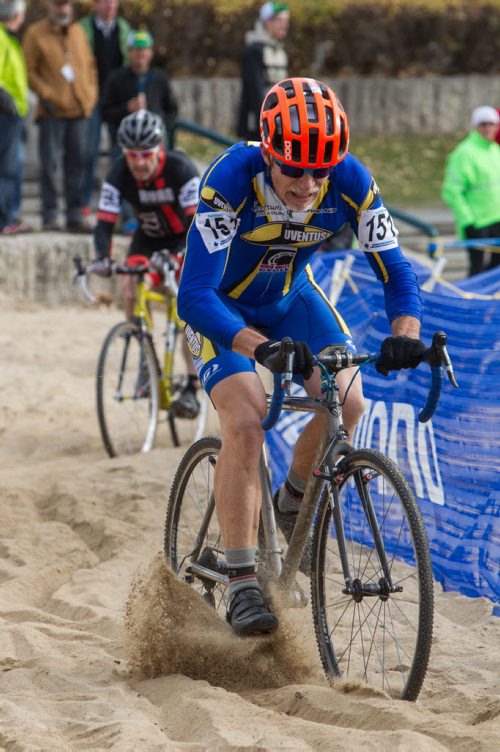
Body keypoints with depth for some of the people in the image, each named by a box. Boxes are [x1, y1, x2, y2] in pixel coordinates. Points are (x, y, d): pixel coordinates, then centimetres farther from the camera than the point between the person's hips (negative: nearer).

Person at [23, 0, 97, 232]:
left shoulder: (78, 31, 14)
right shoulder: (35, 33, 0)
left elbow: (89, 64, 20)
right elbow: (29, 69, -2)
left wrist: (91, 93, 8)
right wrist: (45, 94, -11)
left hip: (79, 108, 4)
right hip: (52, 110, -4)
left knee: (77, 163, 6)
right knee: (50, 163, -5)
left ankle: (75, 217, 10)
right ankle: (50, 217, -1)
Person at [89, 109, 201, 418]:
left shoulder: (181, 168, -32)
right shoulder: (119, 174, -24)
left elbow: (197, 219, -37)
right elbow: (105, 222, -28)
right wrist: (103, 258, -46)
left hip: (185, 237, -4)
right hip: (148, 238, 4)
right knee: (132, 291, -18)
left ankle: (192, 387, -17)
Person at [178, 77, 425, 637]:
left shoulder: (350, 182, -26)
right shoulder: (231, 180, -36)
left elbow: (394, 269, -21)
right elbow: (194, 296, -41)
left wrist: (405, 335, -43)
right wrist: (264, 349, -56)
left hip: (290, 297, 4)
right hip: (219, 303, -4)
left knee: (347, 401, -17)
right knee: (245, 422, -22)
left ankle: (293, 505, 11)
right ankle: (241, 585, -15)